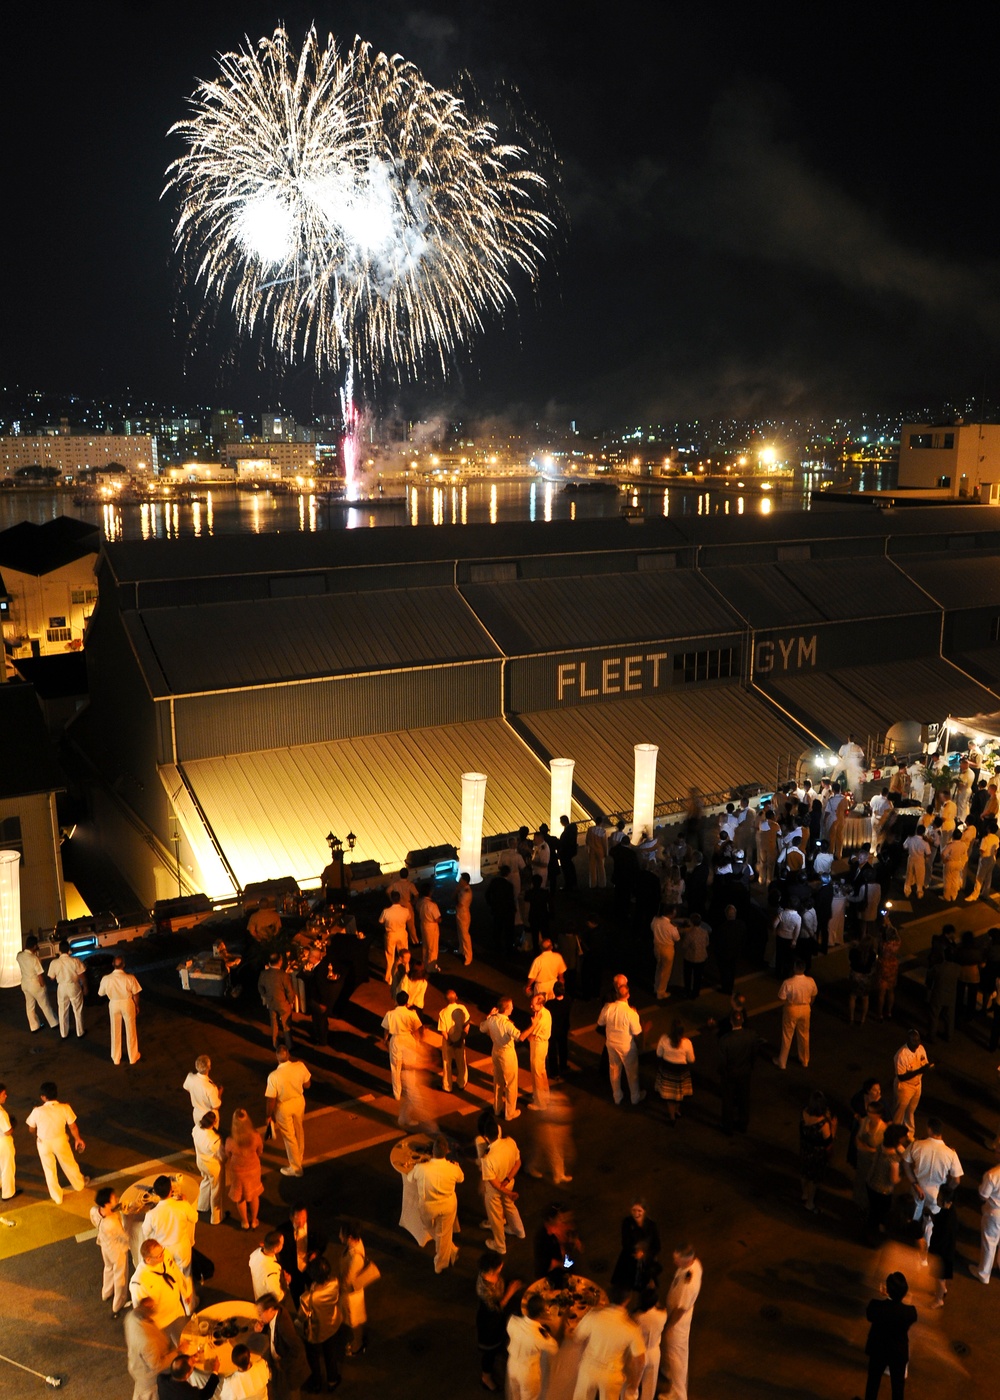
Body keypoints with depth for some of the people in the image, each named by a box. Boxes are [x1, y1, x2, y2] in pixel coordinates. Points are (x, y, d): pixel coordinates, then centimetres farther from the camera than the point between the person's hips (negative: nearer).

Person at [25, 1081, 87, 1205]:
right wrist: (78, 1139, 10)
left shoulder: (37, 1111, -25)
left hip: (43, 1143, -1)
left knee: (49, 1170, 20)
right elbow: (72, 1127, -9)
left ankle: (57, 1197, 35)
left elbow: (31, 1129, -8)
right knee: (69, 1164, 27)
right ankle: (79, 1184, 51)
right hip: (60, 1140, 1)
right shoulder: (65, 1108, -22)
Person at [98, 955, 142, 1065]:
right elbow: (135, 994, -9)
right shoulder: (130, 978, -20)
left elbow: (101, 993, -1)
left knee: (116, 1031, 18)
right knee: (130, 1031, 15)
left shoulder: (106, 978, -16)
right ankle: (133, 1057, 28)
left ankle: (116, 1059, 31)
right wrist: (136, 1006, 8)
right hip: (127, 1003, -1)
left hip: (114, 1004, 1)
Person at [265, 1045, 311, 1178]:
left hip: (284, 1107, -4)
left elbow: (271, 1100, -20)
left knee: (289, 1136, 16)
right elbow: (307, 1084, -5)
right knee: (299, 1130, 29)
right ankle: (299, 1155, 54)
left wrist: (269, 1115, -4)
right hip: (299, 1102, 4)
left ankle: (296, 1167, 31)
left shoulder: (274, 1076, -32)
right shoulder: (300, 1066, -22)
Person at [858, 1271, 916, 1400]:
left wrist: (886, 1297, -2)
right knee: (898, 1384, 25)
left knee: (873, 1380, 26)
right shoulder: (910, 1311, -33)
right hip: (899, 1353, -1)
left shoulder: (875, 1305, -32)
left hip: (877, 1349, 1)